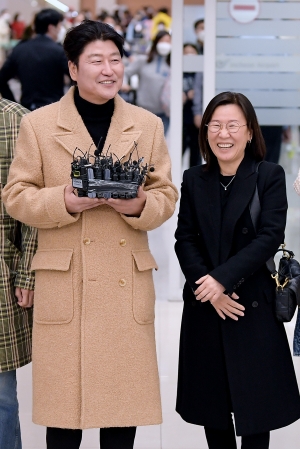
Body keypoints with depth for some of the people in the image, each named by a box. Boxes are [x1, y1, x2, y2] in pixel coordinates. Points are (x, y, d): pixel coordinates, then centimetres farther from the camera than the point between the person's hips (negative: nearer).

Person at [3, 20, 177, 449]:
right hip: (64, 283, -2)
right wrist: (65, 201, -15)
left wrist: (140, 206, -11)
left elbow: (166, 195, 11)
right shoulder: (38, 124, 4)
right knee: (64, 400, 1)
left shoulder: (148, 124, 11)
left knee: (125, 401, 6)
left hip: (128, 282, 2)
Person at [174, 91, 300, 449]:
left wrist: (223, 279, -20)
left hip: (253, 307, -3)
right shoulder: (193, 180, 8)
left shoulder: (270, 176, -2)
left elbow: (270, 237, -12)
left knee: (255, 403, 3)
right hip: (203, 309, 3)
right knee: (211, 405, 10)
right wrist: (209, 289, -14)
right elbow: (184, 240, 1)